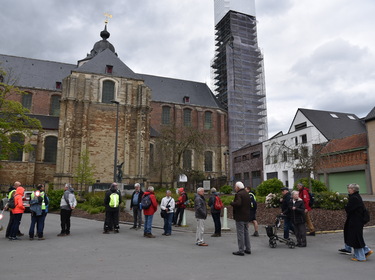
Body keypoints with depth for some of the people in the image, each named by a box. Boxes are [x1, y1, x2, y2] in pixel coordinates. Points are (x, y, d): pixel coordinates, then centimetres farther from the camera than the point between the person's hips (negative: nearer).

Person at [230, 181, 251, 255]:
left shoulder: (238, 194, -16)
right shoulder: (247, 194, 13)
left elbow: (238, 203, -29)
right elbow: (250, 205, 17)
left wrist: (232, 203, -13)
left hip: (240, 217, -9)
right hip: (247, 216, 9)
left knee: (240, 233, -3)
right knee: (246, 233, 16)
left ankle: (241, 250, 0)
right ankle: (248, 249, 23)